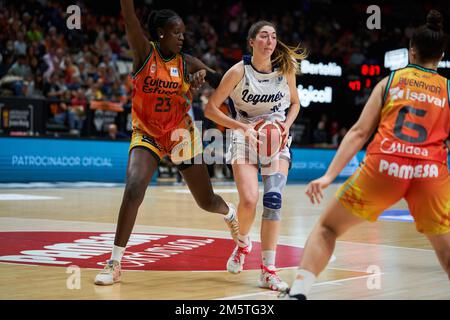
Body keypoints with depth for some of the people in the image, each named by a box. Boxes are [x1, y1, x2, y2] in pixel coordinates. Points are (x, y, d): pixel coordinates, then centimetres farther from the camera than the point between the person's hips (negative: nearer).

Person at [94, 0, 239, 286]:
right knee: (133, 190, -24)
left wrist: (204, 73, -21)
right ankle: (115, 263, -15)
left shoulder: (186, 62, -3)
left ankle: (231, 214, 48)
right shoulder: (145, 52, -9)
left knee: (207, 201, 9)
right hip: (147, 134, -2)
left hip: (180, 134, 2)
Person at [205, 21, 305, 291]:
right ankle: (243, 243, 16)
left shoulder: (285, 69, -4)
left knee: (273, 199, -14)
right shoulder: (239, 71, -12)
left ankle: (268, 271, -9)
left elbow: (295, 103, 13)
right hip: (246, 138, -2)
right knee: (249, 200, -19)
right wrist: (243, 127, -21)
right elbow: (211, 109, -11)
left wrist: (287, 124, -7)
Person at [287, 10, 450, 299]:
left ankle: (299, 291, 2)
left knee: (327, 228, 16)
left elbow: (359, 132, 7)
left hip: (384, 166, 0)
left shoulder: (389, 82, 14)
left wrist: (330, 175, 5)